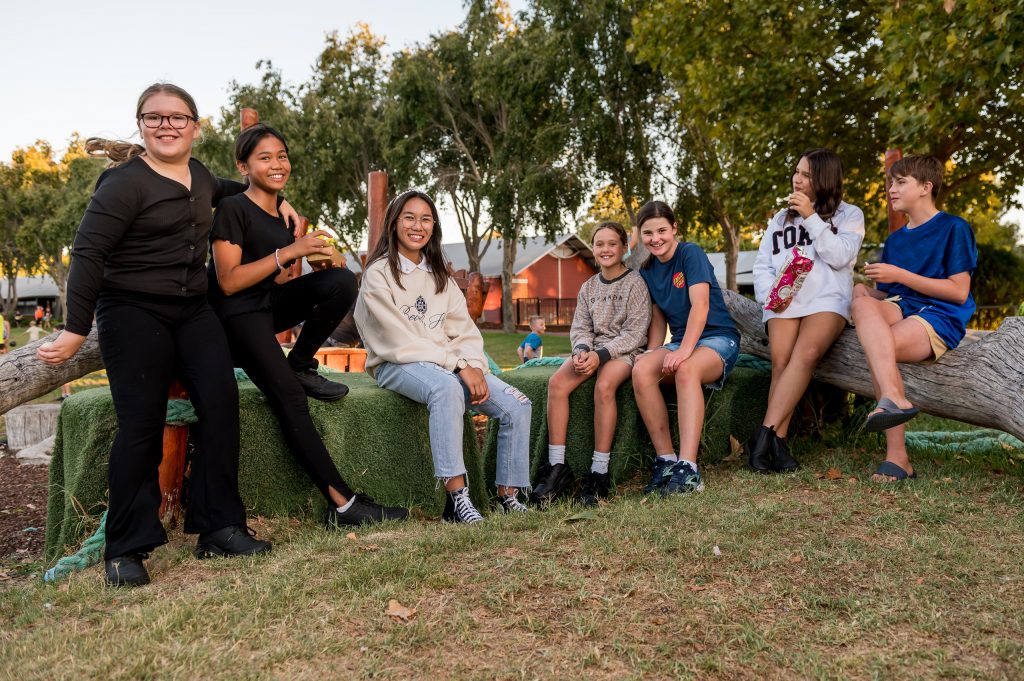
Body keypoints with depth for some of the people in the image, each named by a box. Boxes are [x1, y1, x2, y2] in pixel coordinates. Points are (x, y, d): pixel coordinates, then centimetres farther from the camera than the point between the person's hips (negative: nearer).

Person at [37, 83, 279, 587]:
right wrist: (76, 329, -17)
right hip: (133, 314, -6)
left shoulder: (198, 174, 11)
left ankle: (219, 528, 2)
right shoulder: (126, 182, -10)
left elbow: (221, 191, 37)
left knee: (220, 401, -7)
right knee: (142, 423, -9)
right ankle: (125, 550, 5)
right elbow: (88, 252, -13)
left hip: (192, 310, 6)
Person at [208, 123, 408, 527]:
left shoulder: (281, 214, 12)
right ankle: (342, 504, -19)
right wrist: (288, 251, -20)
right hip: (237, 314, -7)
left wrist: (312, 257, 0)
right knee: (289, 398, -19)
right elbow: (229, 281, -17)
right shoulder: (232, 209, -10)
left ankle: (301, 366, -4)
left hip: (271, 304, 7)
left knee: (342, 281, -19)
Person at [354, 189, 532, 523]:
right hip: (397, 365, -6)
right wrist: (458, 365, -20)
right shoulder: (379, 274, -3)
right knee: (447, 388, -40)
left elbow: (464, 330, 8)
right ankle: (456, 495, -39)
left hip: (449, 363, 6)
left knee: (517, 405, -13)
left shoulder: (439, 275, 16)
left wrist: (474, 366, -13)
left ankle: (508, 496, -6)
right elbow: (400, 340, -13)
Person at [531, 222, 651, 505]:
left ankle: (599, 472, -29)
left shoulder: (635, 283, -2)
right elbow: (580, 328, 11)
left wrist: (601, 354, -21)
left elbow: (635, 332, -9)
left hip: (624, 350, -5)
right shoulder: (588, 287, 15)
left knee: (604, 385, -37)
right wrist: (582, 350, -13)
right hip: (592, 349, 5)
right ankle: (557, 466, -21)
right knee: (556, 382, -24)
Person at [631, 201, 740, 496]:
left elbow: (700, 306, -18)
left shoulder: (691, 253, -7)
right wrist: (653, 354, -5)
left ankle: (687, 468, -42)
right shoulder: (647, 271, 11)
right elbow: (658, 319, 13)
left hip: (718, 338, -5)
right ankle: (665, 461, -24)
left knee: (686, 369, -38)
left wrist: (684, 350, -29)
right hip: (680, 341, 5)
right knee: (641, 369, -27)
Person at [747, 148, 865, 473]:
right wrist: (770, 293, -4)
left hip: (827, 298, -2)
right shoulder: (780, 218, 25)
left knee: (805, 354, -31)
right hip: (783, 301, 3)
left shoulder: (849, 215, 16)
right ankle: (778, 444, -25)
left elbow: (839, 257, -2)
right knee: (781, 361, -24)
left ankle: (764, 436, -33)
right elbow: (762, 265, 17)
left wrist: (811, 217, -3)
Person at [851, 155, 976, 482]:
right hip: (899, 309, 5)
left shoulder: (954, 228, 3)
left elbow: (959, 292, -5)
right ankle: (893, 398, -47)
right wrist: (870, 290, -4)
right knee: (862, 298, -31)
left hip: (940, 317, -5)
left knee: (876, 346, -35)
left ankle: (897, 455, -35)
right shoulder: (895, 240, 24)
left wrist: (900, 275, -10)